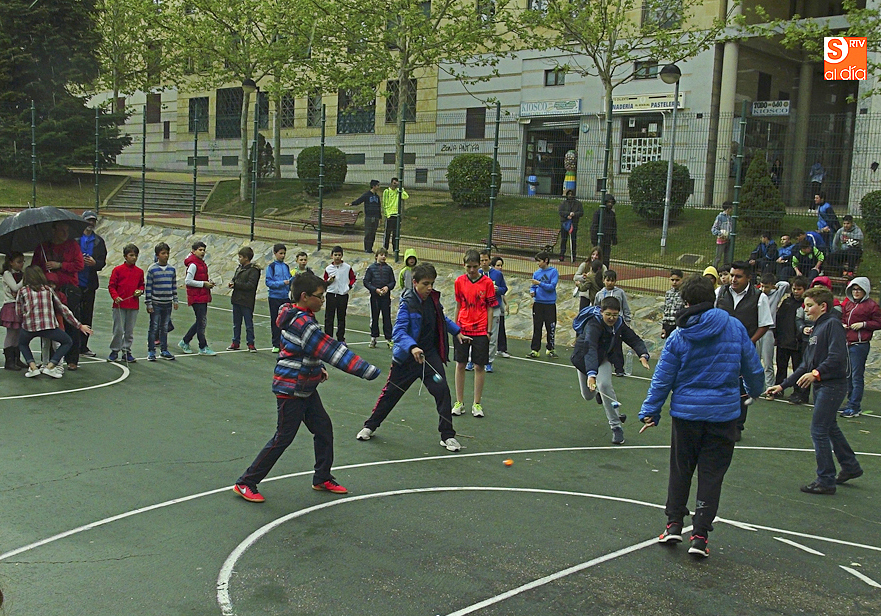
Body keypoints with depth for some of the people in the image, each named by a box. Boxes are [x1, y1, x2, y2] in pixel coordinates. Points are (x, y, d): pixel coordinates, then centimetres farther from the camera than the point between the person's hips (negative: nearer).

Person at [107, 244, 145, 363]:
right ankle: (115, 351, 12)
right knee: (118, 330, -1)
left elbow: (141, 285, 20)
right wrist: (115, 297, -16)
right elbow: (111, 286, -2)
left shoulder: (140, 271, 8)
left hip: (134, 305, 3)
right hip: (119, 305, -3)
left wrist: (140, 291, -1)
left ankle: (127, 351, 19)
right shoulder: (118, 270, -2)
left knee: (130, 331, 9)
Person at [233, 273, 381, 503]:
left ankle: (322, 479, 26)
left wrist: (319, 368, 5)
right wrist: (370, 371, -28)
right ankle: (246, 484, 9)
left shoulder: (300, 317, 6)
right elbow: (333, 351, -29)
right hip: (291, 390, -10)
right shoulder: (302, 323, -25)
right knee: (283, 438, -2)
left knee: (323, 428, 13)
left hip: (306, 389, 10)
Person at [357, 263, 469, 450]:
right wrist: (412, 347, -45)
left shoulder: (433, 298, 0)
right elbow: (398, 331, -29)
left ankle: (447, 436, 4)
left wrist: (457, 331, 20)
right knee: (391, 392, 10)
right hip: (406, 358, -4)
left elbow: (442, 319, 23)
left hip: (430, 355, 4)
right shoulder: (407, 303, -19)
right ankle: (370, 426, 31)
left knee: (442, 391, -8)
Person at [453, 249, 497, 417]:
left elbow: (490, 307, -1)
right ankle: (459, 403, 15)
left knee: (479, 366, 2)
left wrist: (489, 330, -3)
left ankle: (477, 404, 11)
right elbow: (458, 305, 11)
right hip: (462, 329, 2)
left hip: (480, 331, -2)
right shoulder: (459, 281, 2)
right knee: (460, 365, 5)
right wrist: (454, 326, 12)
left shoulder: (487, 282, -5)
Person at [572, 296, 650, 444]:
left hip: (603, 359, 2)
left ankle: (616, 427, -16)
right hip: (584, 359, -2)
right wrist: (591, 374, -65)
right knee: (587, 396, 6)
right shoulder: (593, 325, -36)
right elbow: (590, 350, -50)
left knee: (604, 384, -25)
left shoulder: (619, 324, -17)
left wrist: (643, 355, -33)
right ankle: (600, 393, 47)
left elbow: (634, 339, -11)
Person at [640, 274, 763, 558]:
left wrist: (650, 412, 6)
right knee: (712, 475, 6)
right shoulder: (735, 327, -4)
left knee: (680, 470, 16)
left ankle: (674, 524, 20)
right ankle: (700, 534, 5)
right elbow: (752, 366, 6)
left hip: (686, 413, 0)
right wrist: (755, 390, 27)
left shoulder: (679, 336, -7)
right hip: (724, 414, 0)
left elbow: (663, 378, -4)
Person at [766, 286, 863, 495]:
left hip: (833, 385, -10)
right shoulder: (816, 329, 16)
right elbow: (806, 366, 18)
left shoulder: (833, 324, -12)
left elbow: (837, 356, -25)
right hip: (822, 386, 10)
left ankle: (826, 481, 2)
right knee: (830, 428, 20)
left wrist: (817, 373, -34)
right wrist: (783, 385, 15)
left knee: (819, 430, -7)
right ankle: (851, 467, 36)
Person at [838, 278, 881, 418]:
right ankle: (851, 403, 22)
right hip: (846, 343, 7)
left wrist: (863, 324, -14)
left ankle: (855, 407, -2)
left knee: (857, 376, -6)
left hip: (860, 344, -7)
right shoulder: (848, 303, 13)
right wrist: (842, 325, 4)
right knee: (848, 375, 13)